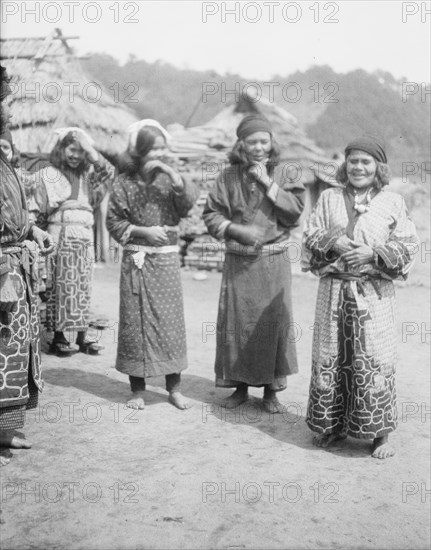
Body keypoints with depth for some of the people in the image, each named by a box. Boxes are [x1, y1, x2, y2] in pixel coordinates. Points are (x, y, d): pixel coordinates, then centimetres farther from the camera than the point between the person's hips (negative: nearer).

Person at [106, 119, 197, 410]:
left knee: (171, 320, 3)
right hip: (136, 260, -1)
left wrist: (172, 174, -18)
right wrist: (142, 231, -12)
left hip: (167, 259, 1)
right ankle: (138, 389, 14)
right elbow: (114, 221, -1)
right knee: (135, 321, 2)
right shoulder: (124, 182, -1)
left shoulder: (169, 178, 4)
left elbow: (189, 202, -11)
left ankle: (174, 388, 15)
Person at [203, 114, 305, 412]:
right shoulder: (229, 176, 2)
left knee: (273, 322, 1)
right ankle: (240, 385, 19)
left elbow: (296, 210, -8)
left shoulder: (281, 173, 3)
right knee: (236, 322, 4)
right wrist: (237, 230, -14)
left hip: (274, 261, 0)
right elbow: (211, 214, 1)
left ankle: (271, 389, 15)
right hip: (239, 262, 1)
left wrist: (268, 183, -12)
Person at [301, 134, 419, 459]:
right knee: (330, 359, 7)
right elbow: (310, 235, 6)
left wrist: (372, 252, -15)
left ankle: (381, 434, 11)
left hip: (374, 294, -2)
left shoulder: (392, 202, 4)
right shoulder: (329, 198, 10)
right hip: (334, 290, 3)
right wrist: (333, 242, -13)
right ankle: (333, 426, 23)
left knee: (373, 361, -2)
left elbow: (407, 246, -2)